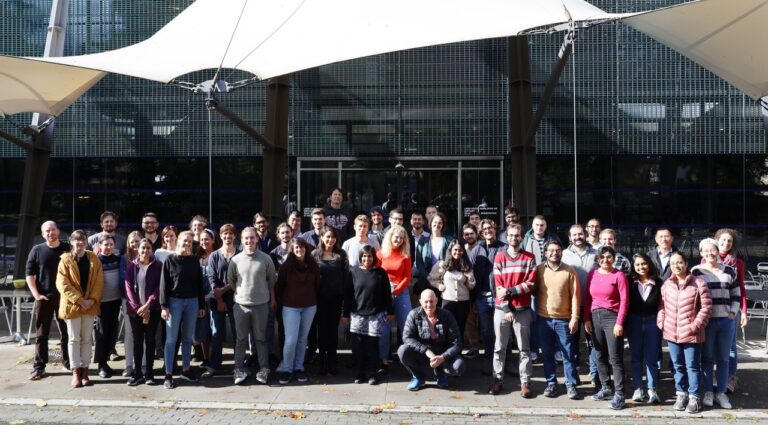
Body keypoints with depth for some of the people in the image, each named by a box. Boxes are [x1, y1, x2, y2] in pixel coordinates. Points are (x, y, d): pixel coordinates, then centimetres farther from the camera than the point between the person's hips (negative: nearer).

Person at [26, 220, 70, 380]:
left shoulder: (68, 249, 4)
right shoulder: (37, 250, 3)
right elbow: (29, 274, 3)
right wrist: (36, 294, -7)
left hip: (65, 297, 1)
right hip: (44, 298, 0)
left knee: (67, 332, 7)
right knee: (41, 334, 2)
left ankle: (68, 362, 19)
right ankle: (39, 366, 5)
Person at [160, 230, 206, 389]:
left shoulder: (195, 260, 7)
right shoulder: (170, 260, -1)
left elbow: (199, 283, 9)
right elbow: (164, 284, -4)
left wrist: (202, 305, 6)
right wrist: (164, 306, -11)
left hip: (192, 302, 3)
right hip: (174, 301, -3)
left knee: (188, 338, 10)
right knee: (171, 339, 0)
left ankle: (186, 369, 22)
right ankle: (168, 374, 3)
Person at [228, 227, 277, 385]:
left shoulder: (266, 259, -3)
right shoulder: (236, 260, -1)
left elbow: (271, 280, 7)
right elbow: (230, 281, 11)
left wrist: (272, 299, 9)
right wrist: (239, 293, 5)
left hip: (261, 305, -1)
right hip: (241, 305, 1)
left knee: (261, 338, 8)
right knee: (241, 339, 8)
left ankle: (264, 369, 15)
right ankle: (239, 370, 15)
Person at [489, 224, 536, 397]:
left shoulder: (529, 258, 3)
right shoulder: (499, 256, 4)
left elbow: (530, 284, -5)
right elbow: (498, 286, -2)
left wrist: (509, 291, -15)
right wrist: (506, 308, -10)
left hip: (523, 309, 0)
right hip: (502, 309, 1)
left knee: (524, 348, 4)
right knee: (499, 347, 6)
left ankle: (525, 382, 8)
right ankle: (497, 379, 13)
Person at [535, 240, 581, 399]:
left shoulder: (570, 271, -3)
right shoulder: (538, 270, 2)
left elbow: (575, 296, -3)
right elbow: (533, 291, 5)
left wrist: (575, 318, -8)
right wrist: (534, 314, -1)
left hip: (564, 320, -2)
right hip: (543, 319, 2)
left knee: (568, 354, 3)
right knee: (547, 354, 10)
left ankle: (571, 385, 14)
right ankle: (551, 383, 22)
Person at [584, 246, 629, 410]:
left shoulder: (619, 275, -5)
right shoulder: (592, 274, 9)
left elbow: (624, 300, -9)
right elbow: (587, 298, 11)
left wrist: (619, 323, -14)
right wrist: (586, 319, 4)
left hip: (612, 317, -5)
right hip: (595, 317, 5)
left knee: (615, 358, -4)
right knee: (600, 356, 12)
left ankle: (619, 394, 0)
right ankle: (606, 387, 25)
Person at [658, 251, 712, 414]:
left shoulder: (698, 284, -8)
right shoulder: (666, 285, 7)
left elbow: (706, 308, -8)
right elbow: (662, 306, 14)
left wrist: (696, 325, -13)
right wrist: (661, 322, 1)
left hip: (691, 334, -5)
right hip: (672, 333, 5)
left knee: (692, 366, 3)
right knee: (678, 366, 15)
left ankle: (694, 397, 13)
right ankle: (681, 394, 27)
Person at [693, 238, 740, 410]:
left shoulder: (729, 271, 6)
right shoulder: (695, 272, -1)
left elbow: (736, 295, 13)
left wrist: (733, 312, 0)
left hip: (726, 321, 2)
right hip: (705, 321, -2)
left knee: (723, 358, 8)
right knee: (707, 358, 5)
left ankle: (721, 393, 17)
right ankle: (708, 392, 15)